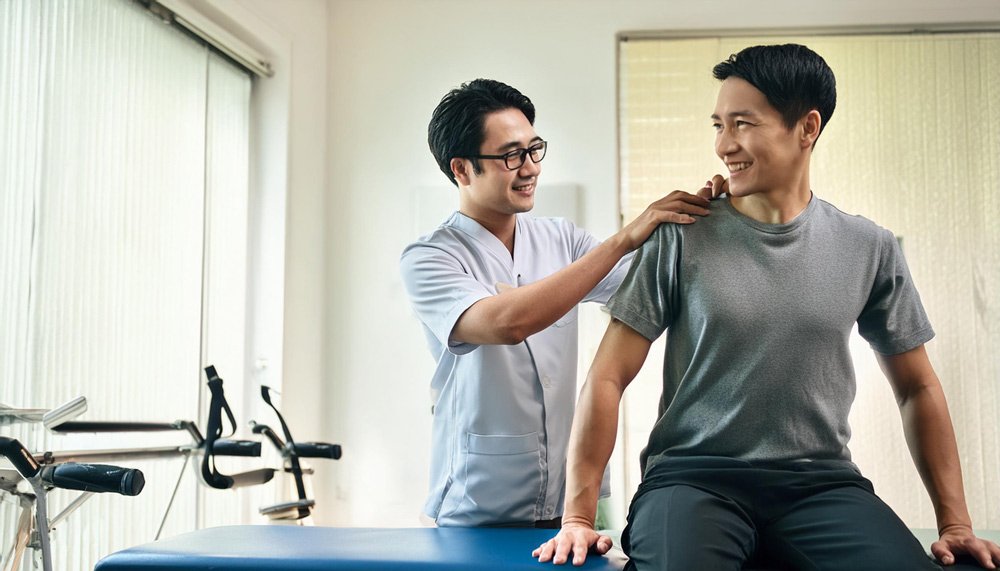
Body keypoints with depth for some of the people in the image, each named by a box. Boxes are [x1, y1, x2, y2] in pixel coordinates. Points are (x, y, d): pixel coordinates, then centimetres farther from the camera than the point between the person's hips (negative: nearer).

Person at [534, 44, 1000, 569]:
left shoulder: (869, 250, 5)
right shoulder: (682, 238, -2)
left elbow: (917, 388, 15)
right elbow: (608, 377, -3)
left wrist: (955, 523, 9)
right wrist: (578, 517, -9)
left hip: (821, 481, 3)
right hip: (693, 476, -2)